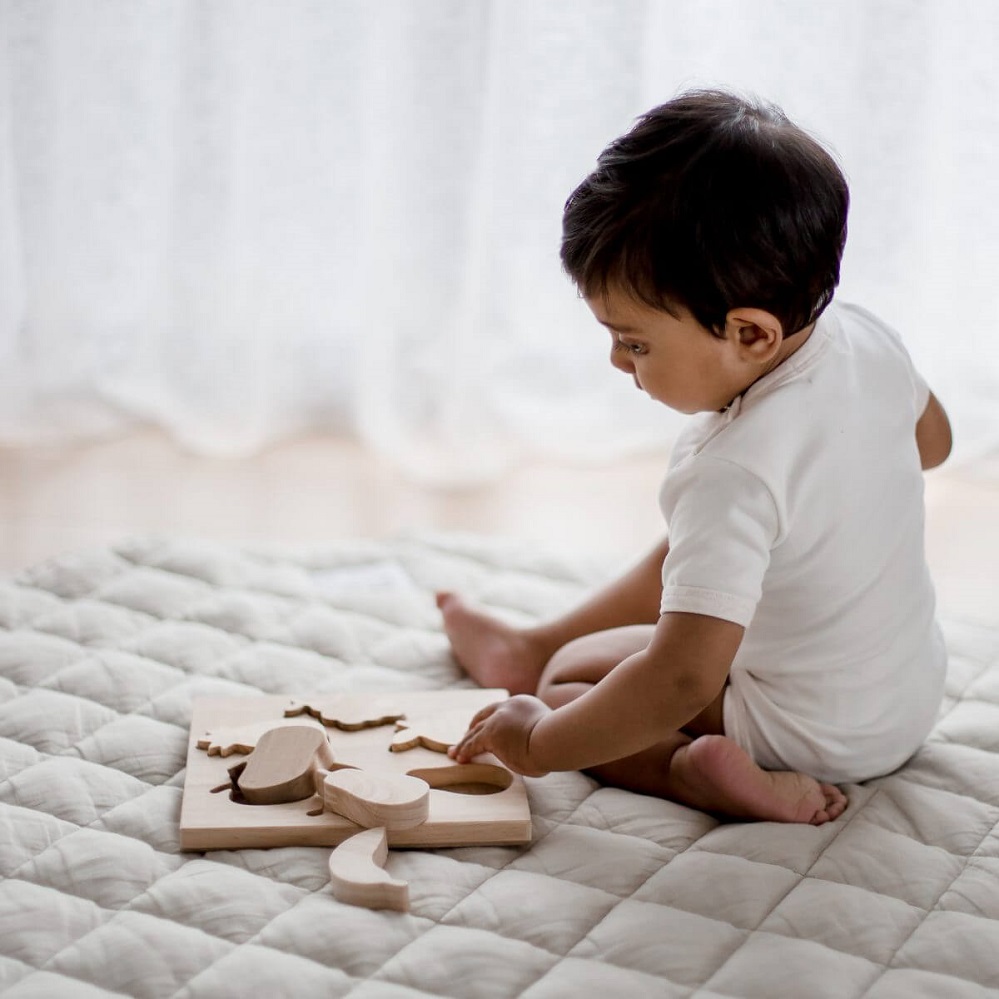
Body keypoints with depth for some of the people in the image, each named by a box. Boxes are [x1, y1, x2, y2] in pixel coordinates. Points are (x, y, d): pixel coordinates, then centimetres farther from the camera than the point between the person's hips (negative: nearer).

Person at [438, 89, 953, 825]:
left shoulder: (734, 474, -38)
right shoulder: (869, 340, -14)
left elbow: (681, 684, -40)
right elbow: (932, 440, 11)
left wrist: (541, 744, -28)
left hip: (817, 735, -8)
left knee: (570, 677, 6)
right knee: (682, 560, 26)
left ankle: (692, 768, -17)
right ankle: (532, 645, 42)